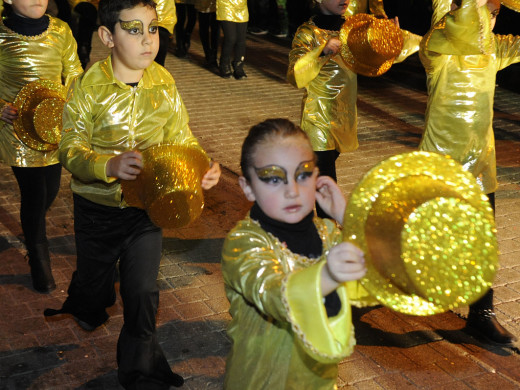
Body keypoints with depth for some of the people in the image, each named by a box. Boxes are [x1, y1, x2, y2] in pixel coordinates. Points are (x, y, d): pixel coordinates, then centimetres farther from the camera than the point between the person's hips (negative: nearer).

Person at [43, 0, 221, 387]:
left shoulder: (163, 82, -9)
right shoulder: (88, 86, -18)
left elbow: (181, 138, -2)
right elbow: (71, 149, -20)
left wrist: (204, 167, -23)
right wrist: (111, 166, -40)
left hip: (147, 205, 1)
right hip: (97, 206, -1)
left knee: (143, 291, 6)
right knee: (95, 279, 21)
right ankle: (87, 310, 61)